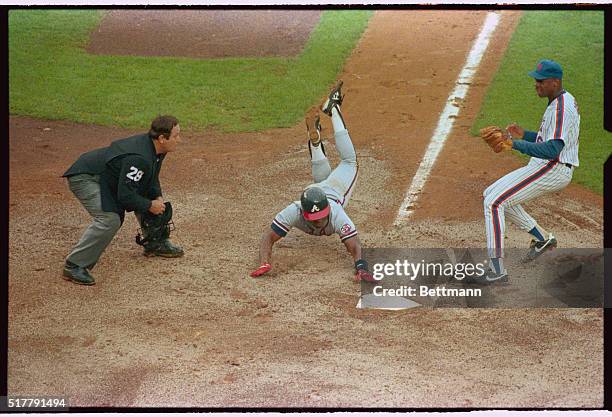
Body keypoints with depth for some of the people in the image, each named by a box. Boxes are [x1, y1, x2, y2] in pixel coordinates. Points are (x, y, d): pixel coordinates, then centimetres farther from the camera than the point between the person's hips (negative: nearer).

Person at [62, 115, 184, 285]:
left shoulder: (156, 149, -2)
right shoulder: (139, 158, -33)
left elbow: (151, 177, 17)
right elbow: (125, 195, -29)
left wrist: (158, 197, 0)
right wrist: (150, 205, -16)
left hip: (107, 176, 10)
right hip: (84, 178, -10)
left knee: (147, 197, 16)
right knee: (110, 220, -28)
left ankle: (155, 243, 32)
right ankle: (74, 266, -24)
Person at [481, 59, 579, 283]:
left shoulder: (561, 108, -20)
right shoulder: (560, 101, 14)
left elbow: (553, 149, -32)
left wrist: (516, 144, -38)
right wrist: (524, 134, 12)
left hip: (552, 170, -11)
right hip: (544, 167, 11)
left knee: (494, 202, -15)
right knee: (492, 194, 17)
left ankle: (497, 270, -18)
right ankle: (542, 238, 20)